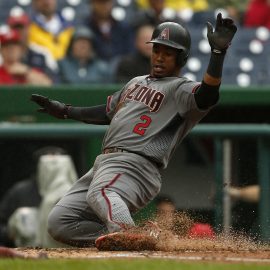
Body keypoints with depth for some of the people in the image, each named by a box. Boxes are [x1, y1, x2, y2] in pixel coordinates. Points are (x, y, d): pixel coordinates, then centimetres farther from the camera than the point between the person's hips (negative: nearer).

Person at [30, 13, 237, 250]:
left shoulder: (181, 89, 1)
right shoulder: (137, 82, 28)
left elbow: (207, 97, -21)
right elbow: (108, 112, 39)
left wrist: (218, 52, -30)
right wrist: (66, 111, 40)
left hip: (135, 164, -9)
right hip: (104, 163, 9)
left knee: (100, 192, -42)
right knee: (59, 222, -4)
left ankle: (126, 234, -67)